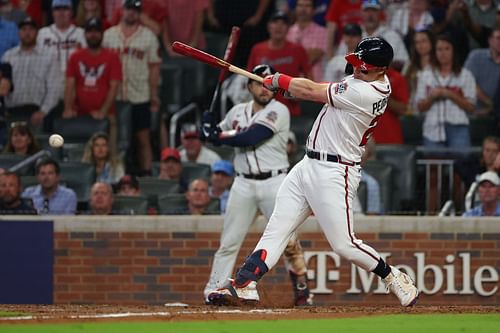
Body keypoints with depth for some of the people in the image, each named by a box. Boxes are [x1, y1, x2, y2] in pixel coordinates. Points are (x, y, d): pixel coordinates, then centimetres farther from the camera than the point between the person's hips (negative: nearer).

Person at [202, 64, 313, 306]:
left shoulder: (278, 111, -7)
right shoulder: (237, 112, 12)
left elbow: (252, 137, -18)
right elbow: (218, 136, 22)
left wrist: (220, 136, -9)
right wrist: (209, 125, -1)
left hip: (274, 183, -4)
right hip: (244, 184, 4)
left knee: (288, 240, -7)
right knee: (229, 241, 3)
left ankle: (301, 289, 5)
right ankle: (213, 291, 9)